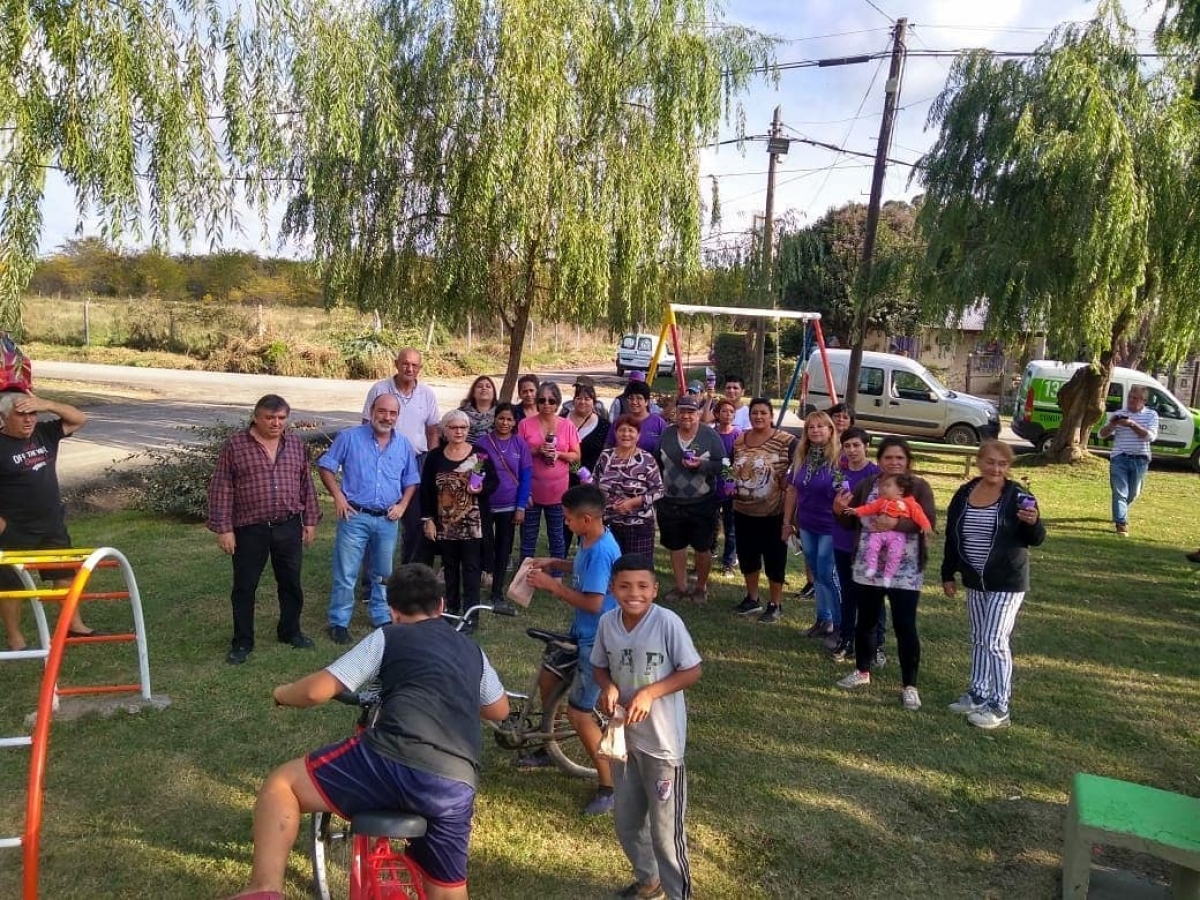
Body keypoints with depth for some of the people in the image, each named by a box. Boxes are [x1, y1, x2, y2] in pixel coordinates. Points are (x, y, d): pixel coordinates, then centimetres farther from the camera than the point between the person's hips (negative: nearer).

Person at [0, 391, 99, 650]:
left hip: (52, 526, 7)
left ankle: (75, 625, 29)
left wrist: (48, 405, -13)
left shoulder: (44, 433, 1)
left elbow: (79, 419, 3)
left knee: (66, 574, 15)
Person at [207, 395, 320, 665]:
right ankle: (242, 642, 20)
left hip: (289, 527, 3)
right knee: (244, 587, 6)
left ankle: (290, 631, 31)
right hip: (249, 530, -3)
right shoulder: (235, 444, -6)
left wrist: (310, 521, 8)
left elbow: (306, 485, 11)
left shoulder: (296, 444, 5)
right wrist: (223, 528, -10)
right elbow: (221, 489, -7)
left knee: (291, 583, 13)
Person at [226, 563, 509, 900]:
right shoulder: (473, 651, 26)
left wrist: (282, 694, 29)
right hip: (457, 788, 5)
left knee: (280, 784, 13)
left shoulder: (388, 637, 13)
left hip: (394, 764, -5)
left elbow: (318, 690, 7)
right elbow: (499, 710, 40)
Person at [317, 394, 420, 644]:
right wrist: (338, 496, -11)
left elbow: (411, 481, 15)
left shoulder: (404, 445, 7)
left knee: (383, 574, 16)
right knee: (346, 574, 0)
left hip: (388, 520, 4)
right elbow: (325, 466, -1)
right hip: (355, 517, -3)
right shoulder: (350, 437, -5)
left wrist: (403, 504, -1)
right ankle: (339, 623, 12)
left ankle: (382, 619, 30)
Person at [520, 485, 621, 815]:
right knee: (546, 681, 22)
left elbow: (592, 603, -30)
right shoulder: (590, 541, 1)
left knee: (578, 712, -6)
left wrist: (552, 585, -21)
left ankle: (608, 786, 8)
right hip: (582, 633, 10)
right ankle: (548, 750, 43)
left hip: (597, 641, -10)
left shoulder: (601, 551, -28)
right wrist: (554, 563, 7)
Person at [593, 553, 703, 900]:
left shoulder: (668, 623, -21)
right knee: (626, 821, 22)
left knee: (665, 829, 6)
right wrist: (608, 687, -14)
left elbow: (692, 671, -14)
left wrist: (649, 693, -24)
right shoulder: (607, 622, -7)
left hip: (661, 741, -5)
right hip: (622, 736, 5)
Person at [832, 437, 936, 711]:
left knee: (905, 627, 0)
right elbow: (851, 523, 6)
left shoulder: (919, 486, -4)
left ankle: (909, 686, 12)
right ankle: (862, 672, 33)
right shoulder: (866, 485, 4)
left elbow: (929, 520, -17)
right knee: (866, 621, 15)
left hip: (905, 572, -3)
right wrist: (839, 511, -16)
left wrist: (897, 523, -29)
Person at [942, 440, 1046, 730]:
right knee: (979, 639, 15)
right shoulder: (964, 494, 2)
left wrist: (1033, 523, -31)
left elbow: (1035, 540, -9)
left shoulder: (1018, 496, -12)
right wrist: (948, 574, 10)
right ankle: (978, 695, 28)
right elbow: (952, 537, 8)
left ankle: (1000, 707, 6)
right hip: (975, 581, 5)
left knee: (995, 641, -5)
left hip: (1008, 583, -5)